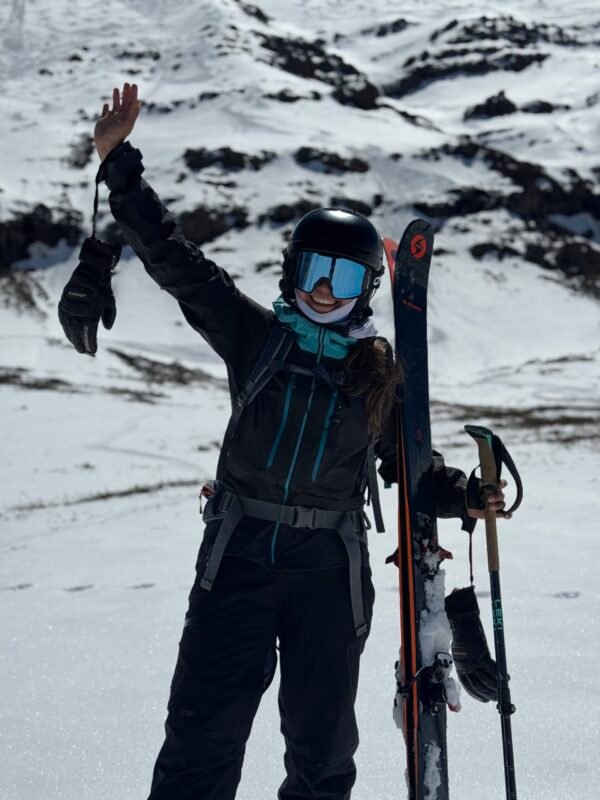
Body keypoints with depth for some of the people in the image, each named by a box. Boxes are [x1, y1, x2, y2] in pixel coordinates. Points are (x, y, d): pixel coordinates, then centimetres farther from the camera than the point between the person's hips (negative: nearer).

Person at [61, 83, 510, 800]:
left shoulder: (380, 373, 5)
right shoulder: (255, 337, 3)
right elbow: (173, 260, 2)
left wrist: (462, 498, -7)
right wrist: (119, 163, -2)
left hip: (330, 568, 1)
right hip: (238, 554, 0)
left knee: (321, 735, 9)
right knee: (203, 728, -3)